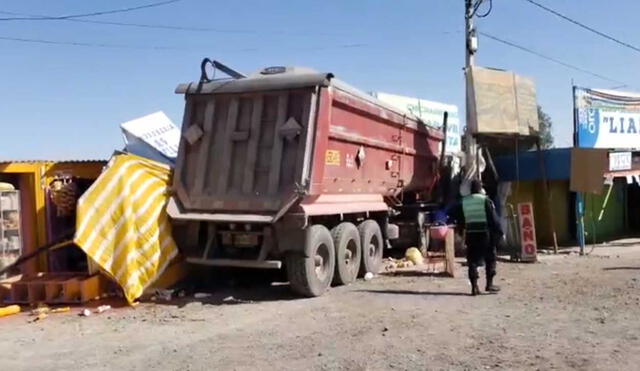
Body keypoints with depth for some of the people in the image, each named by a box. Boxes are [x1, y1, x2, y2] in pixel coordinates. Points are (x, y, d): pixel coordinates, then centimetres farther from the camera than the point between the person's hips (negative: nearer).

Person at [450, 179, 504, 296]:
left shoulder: (463, 202, 6)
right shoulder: (485, 200, -5)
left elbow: (456, 216, 8)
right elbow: (494, 218, -7)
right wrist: (500, 232, 1)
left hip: (470, 234, 3)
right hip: (485, 234, -3)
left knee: (472, 261, 6)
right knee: (490, 259, 11)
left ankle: (474, 286, 2)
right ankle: (489, 284, 11)